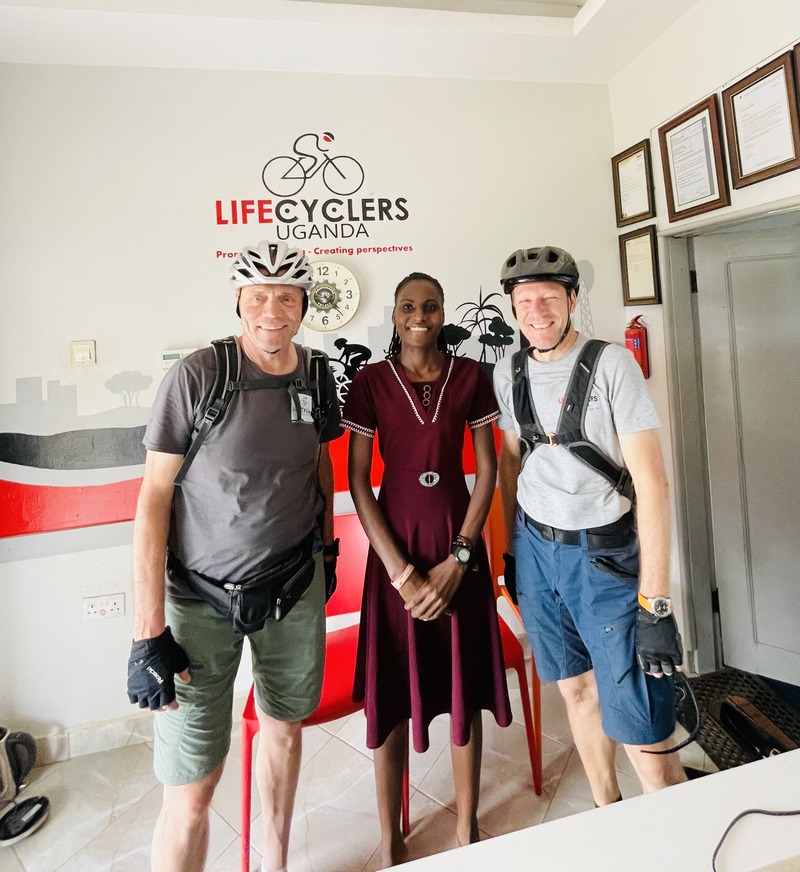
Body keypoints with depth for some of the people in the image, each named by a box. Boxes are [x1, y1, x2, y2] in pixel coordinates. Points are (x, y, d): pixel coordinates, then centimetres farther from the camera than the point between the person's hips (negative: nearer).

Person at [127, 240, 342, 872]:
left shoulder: (316, 375, -2)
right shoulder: (197, 375, -15)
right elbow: (154, 496, -12)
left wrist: (327, 544, 18)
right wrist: (149, 634, -13)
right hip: (201, 595, -4)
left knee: (284, 727, 21)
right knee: (191, 789, 0)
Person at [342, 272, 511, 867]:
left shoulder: (470, 376, 1)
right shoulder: (371, 382, -3)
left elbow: (487, 470, -1)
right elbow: (357, 481, -5)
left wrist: (457, 559, -9)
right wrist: (400, 570, -12)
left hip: (459, 548, 1)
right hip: (395, 547, -1)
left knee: (465, 686, 12)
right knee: (390, 694, 8)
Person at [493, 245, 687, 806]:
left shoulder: (613, 365, -12)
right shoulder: (508, 373, 4)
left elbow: (652, 482, -16)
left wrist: (655, 603, -19)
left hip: (603, 553, -4)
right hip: (534, 549, 4)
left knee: (641, 735, -4)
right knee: (578, 690, 17)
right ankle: (608, 815, 39)